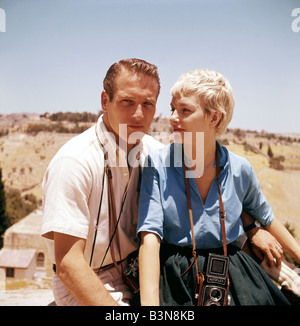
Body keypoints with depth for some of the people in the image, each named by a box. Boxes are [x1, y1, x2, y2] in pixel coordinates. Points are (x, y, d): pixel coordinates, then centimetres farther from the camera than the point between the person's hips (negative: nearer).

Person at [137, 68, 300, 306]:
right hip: (174, 282, -1)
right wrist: (149, 302, -29)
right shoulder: (158, 164, -10)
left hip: (232, 277, 2)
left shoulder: (240, 170, -3)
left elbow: (266, 218, 16)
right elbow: (150, 236, -18)